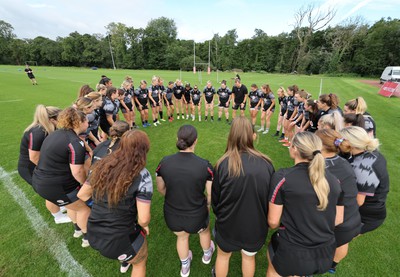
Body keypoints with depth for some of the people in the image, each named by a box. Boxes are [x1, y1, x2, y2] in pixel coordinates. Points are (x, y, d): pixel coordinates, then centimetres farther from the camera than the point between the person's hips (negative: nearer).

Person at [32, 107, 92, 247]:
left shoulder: (58, 133, 5)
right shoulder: (76, 143, -24)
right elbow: (77, 172, -24)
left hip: (40, 180, 10)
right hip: (54, 186, -9)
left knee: (73, 203, 28)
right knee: (83, 208, 11)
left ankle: (78, 229, 48)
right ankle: (87, 238, 31)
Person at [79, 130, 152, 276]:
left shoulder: (102, 165, -7)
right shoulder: (142, 176, -24)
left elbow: (82, 194, 6)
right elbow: (143, 218, -23)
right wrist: (144, 226, 0)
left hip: (93, 234, 7)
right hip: (117, 240, -6)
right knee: (140, 261, 27)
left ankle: (125, 263, 65)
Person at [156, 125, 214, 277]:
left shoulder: (164, 162, -19)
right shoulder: (205, 165, -25)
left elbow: (161, 188, -3)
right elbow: (211, 194, -14)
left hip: (172, 215, 2)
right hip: (197, 216, -1)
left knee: (182, 237, 35)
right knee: (204, 231, 35)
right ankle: (207, 254, 67)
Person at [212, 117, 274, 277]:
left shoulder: (223, 164, -25)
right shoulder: (266, 164, -19)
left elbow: (215, 198, -13)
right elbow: (271, 198, -6)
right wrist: (263, 220, 14)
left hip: (229, 225, -1)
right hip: (256, 226, 2)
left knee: (223, 256, 29)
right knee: (249, 257, 32)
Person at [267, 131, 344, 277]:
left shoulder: (282, 177, -23)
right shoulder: (334, 179, -7)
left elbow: (273, 222, -16)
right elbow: (338, 220, 5)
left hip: (291, 253, -4)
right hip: (326, 254, 5)